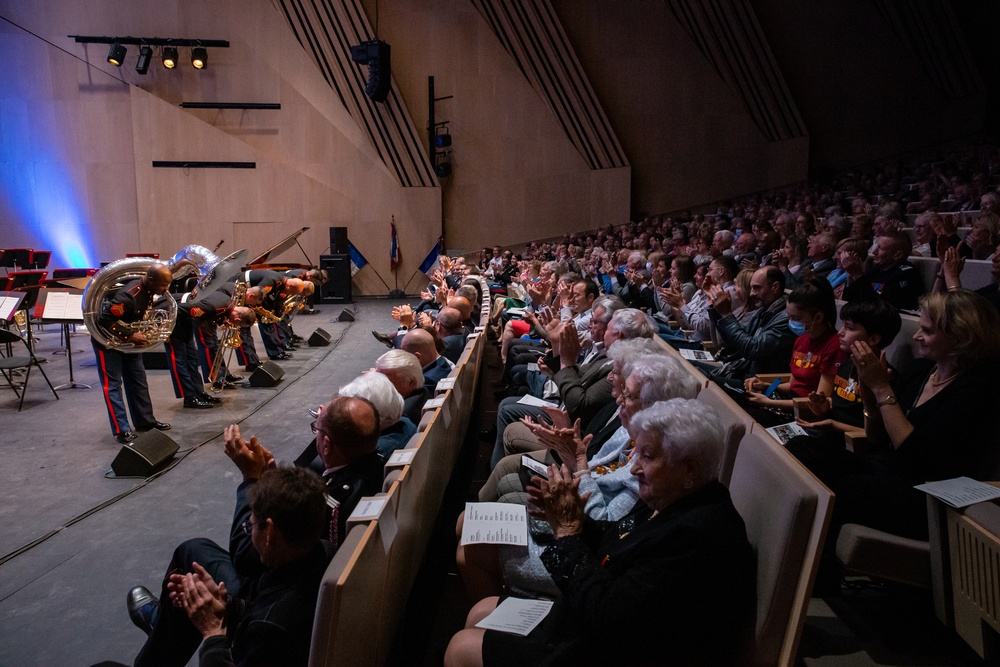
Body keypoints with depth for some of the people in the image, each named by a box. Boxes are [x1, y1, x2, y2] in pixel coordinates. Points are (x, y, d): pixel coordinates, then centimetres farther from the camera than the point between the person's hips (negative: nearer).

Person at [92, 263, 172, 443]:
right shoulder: (128, 296, -34)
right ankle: (121, 430, -2)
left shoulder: (149, 291, -9)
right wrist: (129, 336, -33)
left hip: (129, 341, 8)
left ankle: (145, 421, 21)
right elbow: (105, 321, -32)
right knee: (112, 384, -3)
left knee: (138, 381, 11)